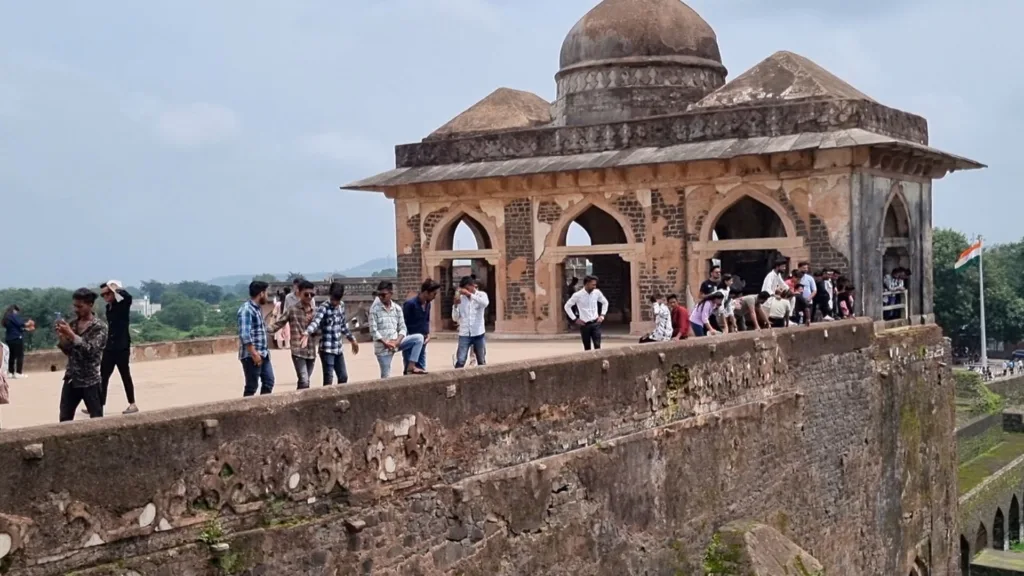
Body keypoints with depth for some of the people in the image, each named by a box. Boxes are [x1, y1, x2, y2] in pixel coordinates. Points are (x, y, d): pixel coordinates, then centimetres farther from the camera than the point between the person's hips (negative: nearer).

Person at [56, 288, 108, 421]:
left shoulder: (99, 326, -10)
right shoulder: (73, 323, 8)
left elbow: (91, 350, -21)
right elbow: (68, 351, 9)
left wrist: (71, 335, -24)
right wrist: (61, 335, -8)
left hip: (90, 381, -6)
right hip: (71, 379, 6)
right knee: (65, 419, 8)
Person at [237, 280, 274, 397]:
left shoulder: (258, 308, 13)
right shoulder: (246, 309, -17)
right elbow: (244, 334, -24)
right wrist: (254, 353, -24)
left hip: (263, 354, 9)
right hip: (251, 355, -9)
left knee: (269, 381, 11)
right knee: (252, 386, -3)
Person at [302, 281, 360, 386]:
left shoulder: (341, 305, 7)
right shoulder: (324, 307, -16)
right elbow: (315, 322, -35)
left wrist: (352, 340, 29)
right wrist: (306, 335, -52)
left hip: (338, 348, 7)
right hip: (327, 349, -7)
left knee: (343, 377, 13)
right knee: (328, 379, -8)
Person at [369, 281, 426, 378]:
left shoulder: (397, 308, 4)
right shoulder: (374, 309, -8)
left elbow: (402, 328, 3)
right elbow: (373, 331, -12)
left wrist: (396, 342, -14)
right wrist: (386, 343, -18)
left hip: (396, 343, 4)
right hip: (382, 347, -4)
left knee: (419, 337, -11)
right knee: (386, 377, -2)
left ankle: (411, 367, -12)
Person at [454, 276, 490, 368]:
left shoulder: (481, 295, 1)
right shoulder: (461, 298, 5)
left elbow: (485, 303, -24)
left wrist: (469, 294, -27)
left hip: (478, 334, -1)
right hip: (464, 334, 1)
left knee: (481, 362, 10)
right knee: (460, 361, -10)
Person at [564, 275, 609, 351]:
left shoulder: (597, 292, -2)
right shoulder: (577, 295, -10)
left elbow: (605, 302, 16)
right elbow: (567, 306, -1)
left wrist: (602, 315, 8)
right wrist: (575, 319, -3)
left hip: (595, 323, 1)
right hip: (584, 325, -1)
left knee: (597, 346, -10)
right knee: (587, 348, 8)